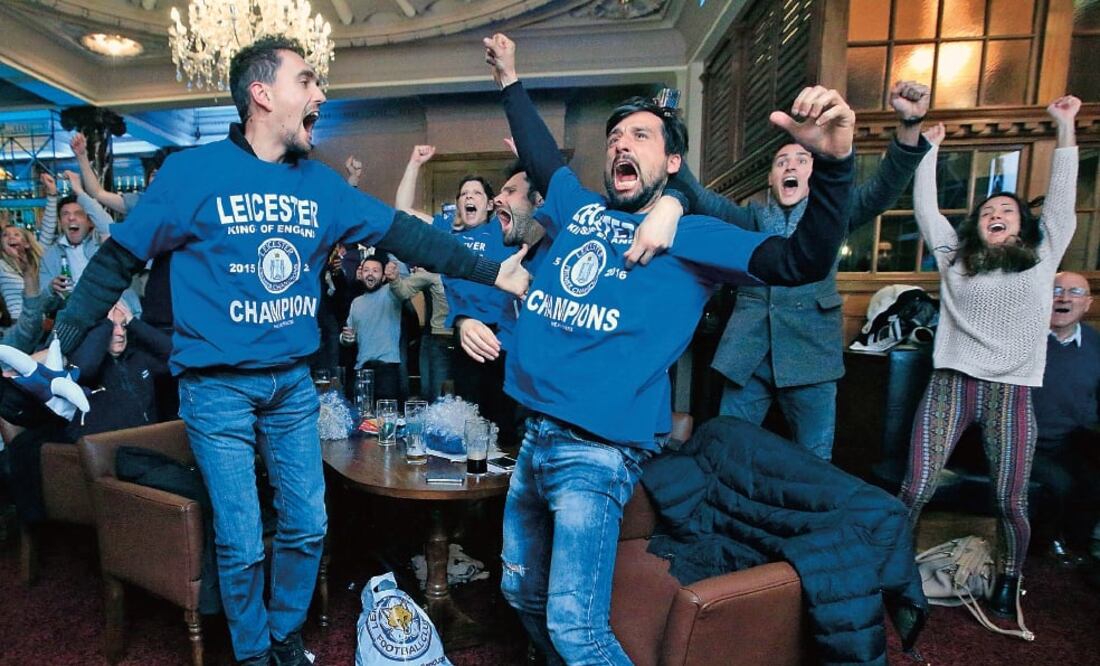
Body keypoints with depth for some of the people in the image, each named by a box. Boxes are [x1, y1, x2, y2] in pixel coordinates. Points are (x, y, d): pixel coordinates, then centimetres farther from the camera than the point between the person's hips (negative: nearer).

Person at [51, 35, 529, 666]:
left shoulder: (321, 182, 4)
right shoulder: (194, 170, -7)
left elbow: (404, 232, 2)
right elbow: (118, 259, -1)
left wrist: (492, 271, -1)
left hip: (293, 382, 4)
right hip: (218, 385, -4)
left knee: (307, 526, 12)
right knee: (242, 544, 5)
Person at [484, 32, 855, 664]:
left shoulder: (692, 236, -2)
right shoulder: (581, 209, 11)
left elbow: (803, 261, -11)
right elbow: (541, 154, 29)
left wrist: (833, 160, -25)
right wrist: (510, 79, 36)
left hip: (598, 452, -6)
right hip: (536, 436, 6)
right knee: (522, 593, 21)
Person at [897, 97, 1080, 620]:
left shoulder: (1042, 257, 15)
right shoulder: (953, 257, 14)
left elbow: (1061, 197, 12)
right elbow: (925, 207, 14)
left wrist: (1065, 126, 12)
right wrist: (928, 148, 18)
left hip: (1011, 392, 1)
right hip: (950, 384, 0)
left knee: (1011, 503, 2)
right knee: (916, 489, -8)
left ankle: (1008, 584, 24)